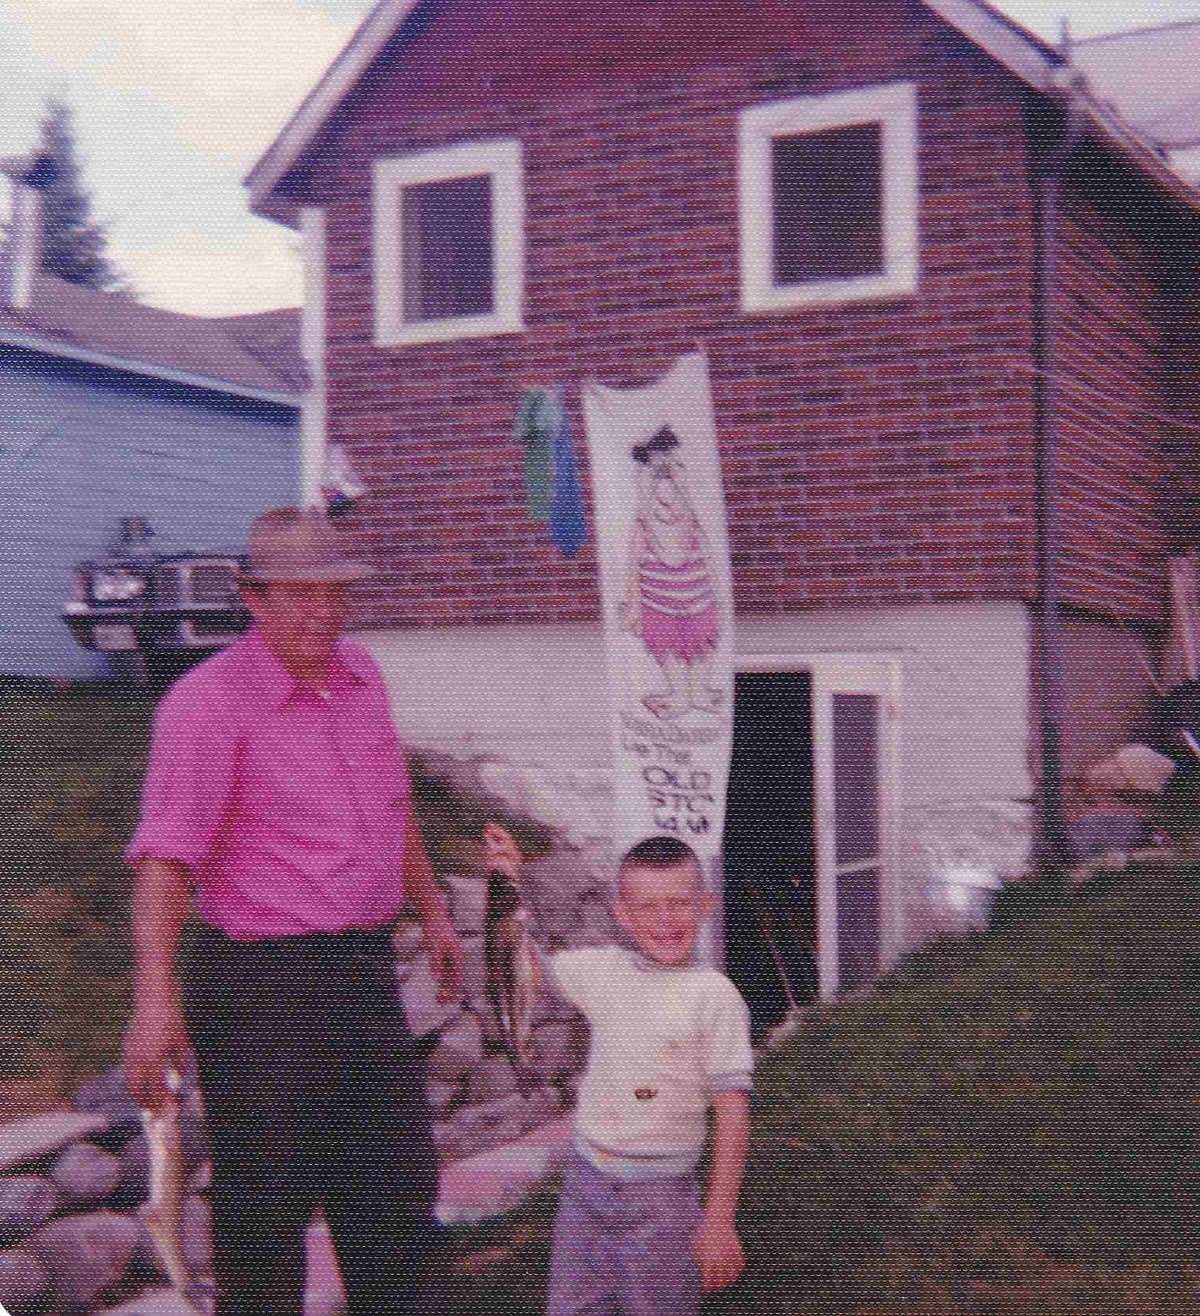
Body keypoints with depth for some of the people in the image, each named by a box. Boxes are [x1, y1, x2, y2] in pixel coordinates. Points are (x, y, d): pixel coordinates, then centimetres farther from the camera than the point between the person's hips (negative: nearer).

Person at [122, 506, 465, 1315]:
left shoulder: (357, 673, 8)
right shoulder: (208, 702, -15)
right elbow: (164, 857, -24)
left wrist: (433, 912, 28)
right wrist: (156, 999, -34)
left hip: (365, 972, 7)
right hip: (260, 984, -7)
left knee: (396, 1196, 17)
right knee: (265, 1214, 3)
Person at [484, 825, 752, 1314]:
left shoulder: (713, 997, -10)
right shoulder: (602, 971, 3)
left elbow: (733, 1114, -11)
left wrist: (720, 1222, -12)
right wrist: (514, 880, 10)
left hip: (661, 1198, -4)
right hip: (587, 1182, 5)